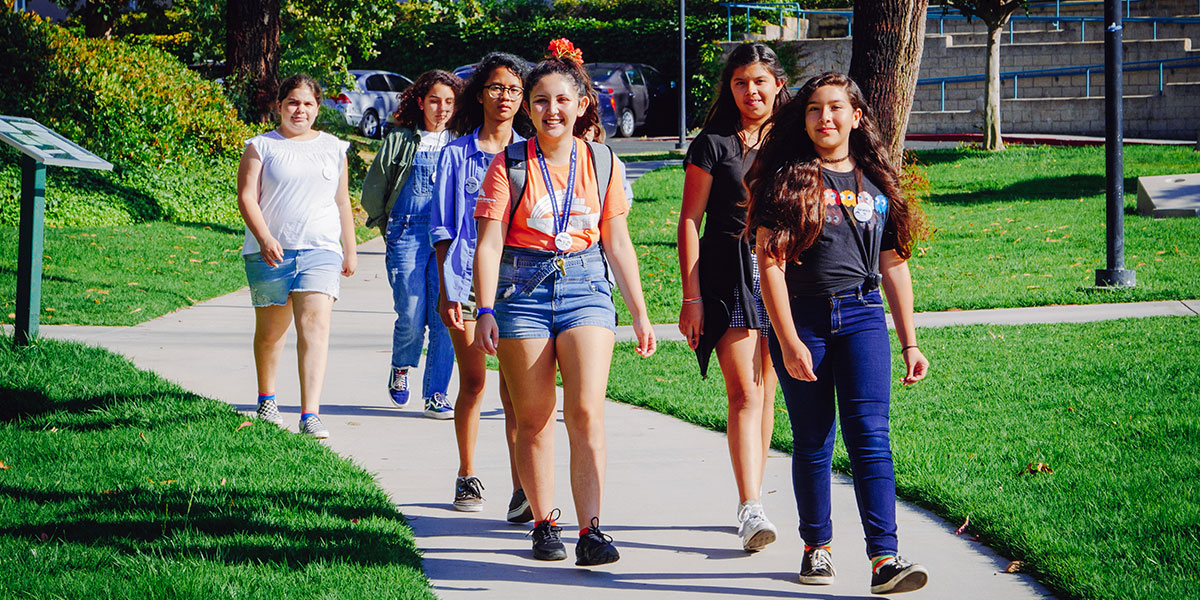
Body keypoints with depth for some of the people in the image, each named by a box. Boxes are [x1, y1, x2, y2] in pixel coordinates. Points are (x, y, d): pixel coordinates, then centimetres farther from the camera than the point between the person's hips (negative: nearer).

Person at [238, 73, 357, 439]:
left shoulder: (333, 148, 15)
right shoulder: (261, 147, 5)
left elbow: (343, 202, 22)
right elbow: (247, 197, -4)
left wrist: (350, 249, 21)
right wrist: (264, 237, -18)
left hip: (320, 249, 1)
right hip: (270, 252, -1)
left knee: (315, 325, -15)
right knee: (270, 330, 9)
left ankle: (310, 415, -21)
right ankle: (267, 399, 34)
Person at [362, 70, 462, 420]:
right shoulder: (400, 142, 6)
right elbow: (372, 192, 12)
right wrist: (392, 231, 12)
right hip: (408, 234, -1)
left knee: (445, 318, -6)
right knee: (411, 317, -9)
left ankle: (436, 396, 2)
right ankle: (400, 368, 22)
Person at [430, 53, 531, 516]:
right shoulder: (457, 154, 7)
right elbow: (443, 229, 6)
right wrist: (445, 290, -2)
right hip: (468, 276, 0)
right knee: (473, 383, 6)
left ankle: (521, 491, -16)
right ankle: (467, 478, 22)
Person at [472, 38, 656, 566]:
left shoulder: (601, 162, 7)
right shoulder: (510, 164, 0)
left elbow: (618, 244, 12)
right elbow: (489, 243, -3)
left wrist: (640, 314, 12)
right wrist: (485, 310, -13)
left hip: (586, 285, 1)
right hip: (524, 286, -1)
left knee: (586, 413, -12)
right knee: (533, 418, 3)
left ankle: (590, 531, -14)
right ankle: (544, 524, 13)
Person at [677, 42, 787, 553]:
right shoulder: (713, 144, 0)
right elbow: (689, 221, 0)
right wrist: (692, 296, -7)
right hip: (727, 276, -4)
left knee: (766, 393, 8)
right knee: (744, 395, -13)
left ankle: (749, 502, 18)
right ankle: (751, 509, -18)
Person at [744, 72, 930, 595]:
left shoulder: (878, 183, 11)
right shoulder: (787, 179, 0)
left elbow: (893, 267, 15)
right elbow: (770, 263, -5)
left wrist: (909, 344, 13)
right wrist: (789, 342, -13)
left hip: (861, 316, 2)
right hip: (800, 318, -1)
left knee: (869, 435, -9)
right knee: (812, 442, 5)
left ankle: (884, 559, -15)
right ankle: (816, 547, 20)